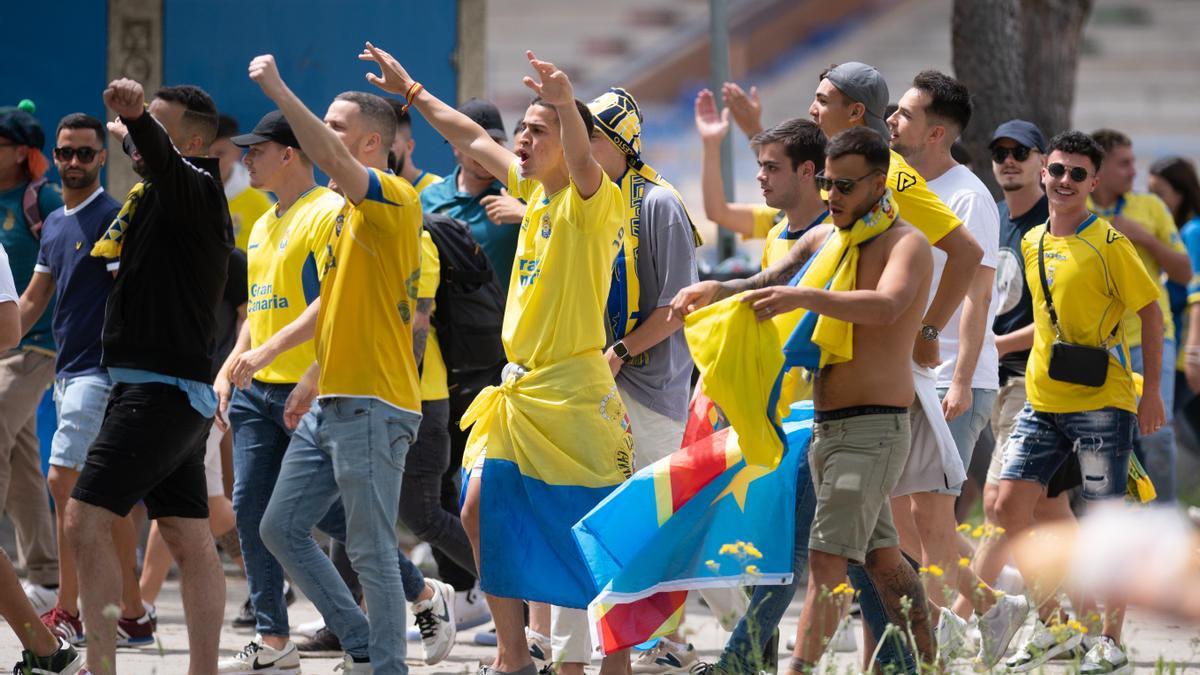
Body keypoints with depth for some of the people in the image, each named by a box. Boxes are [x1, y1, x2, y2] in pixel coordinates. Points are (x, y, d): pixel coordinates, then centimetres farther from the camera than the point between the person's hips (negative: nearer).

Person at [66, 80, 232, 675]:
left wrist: (135, 117, -55)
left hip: (160, 388, -11)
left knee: (85, 520, -14)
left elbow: (163, 159, -37)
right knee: (190, 541, 8)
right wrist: (128, 130, 52)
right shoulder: (157, 196, 16)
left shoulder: (194, 189, -12)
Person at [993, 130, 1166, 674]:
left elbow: (1150, 311, -7)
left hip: (1101, 404, -6)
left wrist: (1152, 392, -9)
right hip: (1042, 403, 6)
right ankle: (1051, 627, 11)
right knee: (1010, 506, -1)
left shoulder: (1108, 244, -9)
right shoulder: (1032, 244, 10)